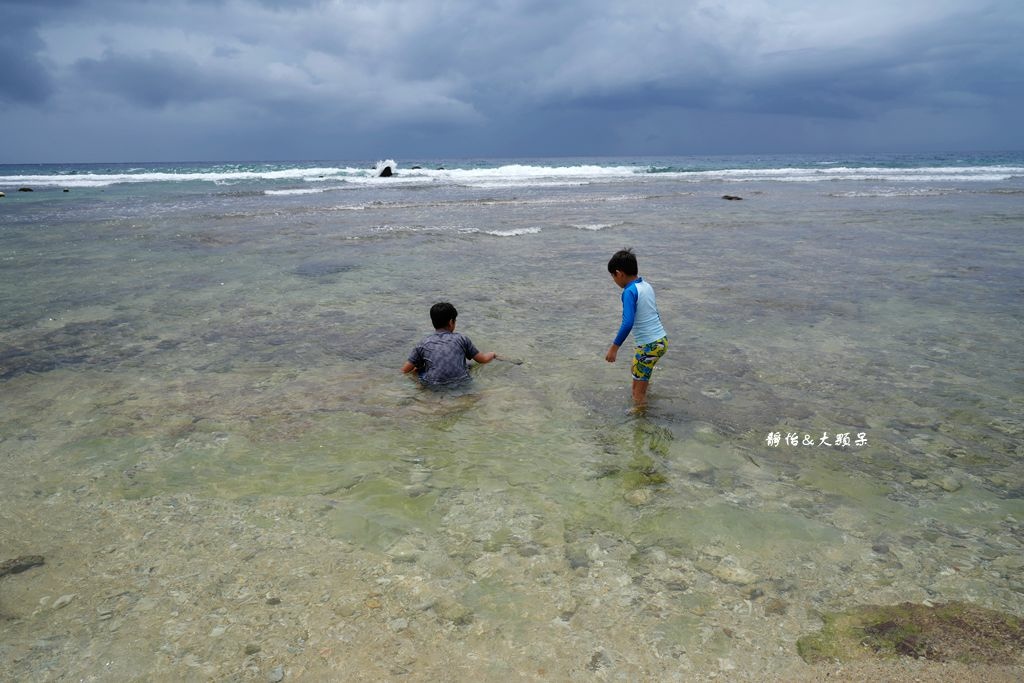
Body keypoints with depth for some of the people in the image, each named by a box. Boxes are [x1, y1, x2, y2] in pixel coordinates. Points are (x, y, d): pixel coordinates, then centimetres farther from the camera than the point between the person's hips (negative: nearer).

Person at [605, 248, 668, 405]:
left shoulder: (629, 292, -17)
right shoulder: (647, 286, 8)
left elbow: (627, 323, -27)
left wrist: (614, 347, -21)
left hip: (649, 346, -9)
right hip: (662, 339, 9)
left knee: (639, 396, 1)